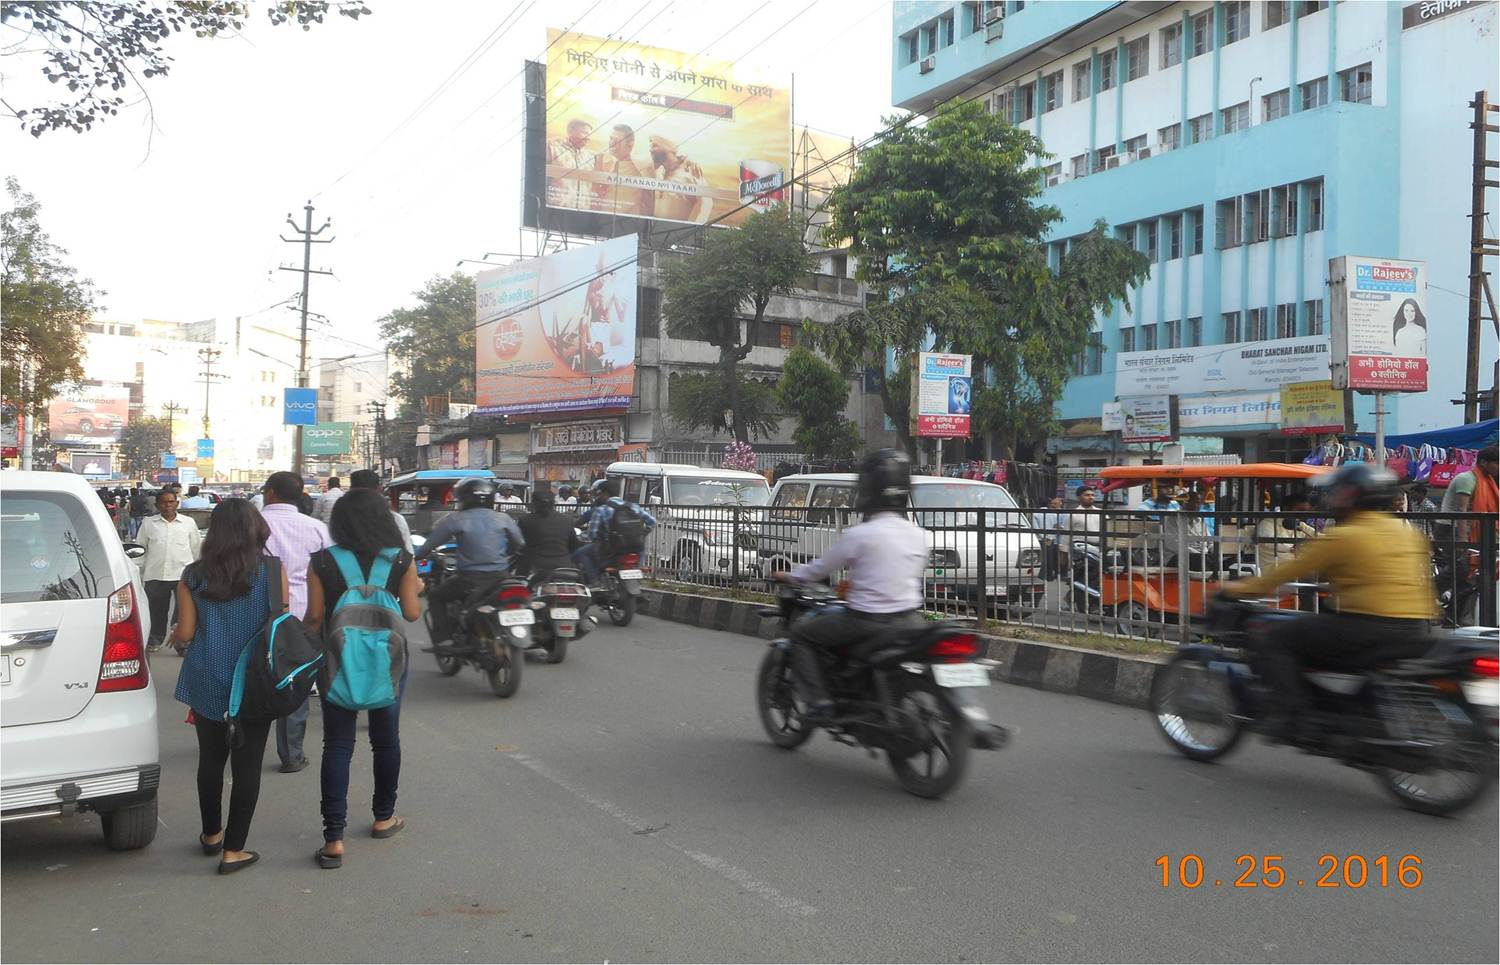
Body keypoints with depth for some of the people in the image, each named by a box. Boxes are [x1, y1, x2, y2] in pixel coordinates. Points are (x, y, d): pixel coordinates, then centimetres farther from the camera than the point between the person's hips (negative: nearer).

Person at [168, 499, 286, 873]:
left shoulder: (194, 577, -2)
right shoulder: (271, 571, -9)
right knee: (247, 765, 4)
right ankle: (233, 850, 7)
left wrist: (175, 638, 20)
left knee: (211, 759, 18)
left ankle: (212, 834, 34)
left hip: (208, 684, 3)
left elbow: (185, 633, -2)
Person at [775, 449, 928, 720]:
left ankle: (818, 700, 0)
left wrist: (790, 576, 18)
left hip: (867, 621, -5)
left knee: (801, 635, 11)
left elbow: (822, 567, -2)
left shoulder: (858, 535, -13)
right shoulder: (917, 535, 3)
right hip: (909, 620, 5)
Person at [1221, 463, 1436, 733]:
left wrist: (1242, 588, 8)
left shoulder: (1343, 537, -6)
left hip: (1368, 627, -8)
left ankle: (1288, 711, -11)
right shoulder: (1410, 533, 16)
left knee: (1280, 637, 2)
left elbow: (1291, 569, -2)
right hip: (1416, 636, 8)